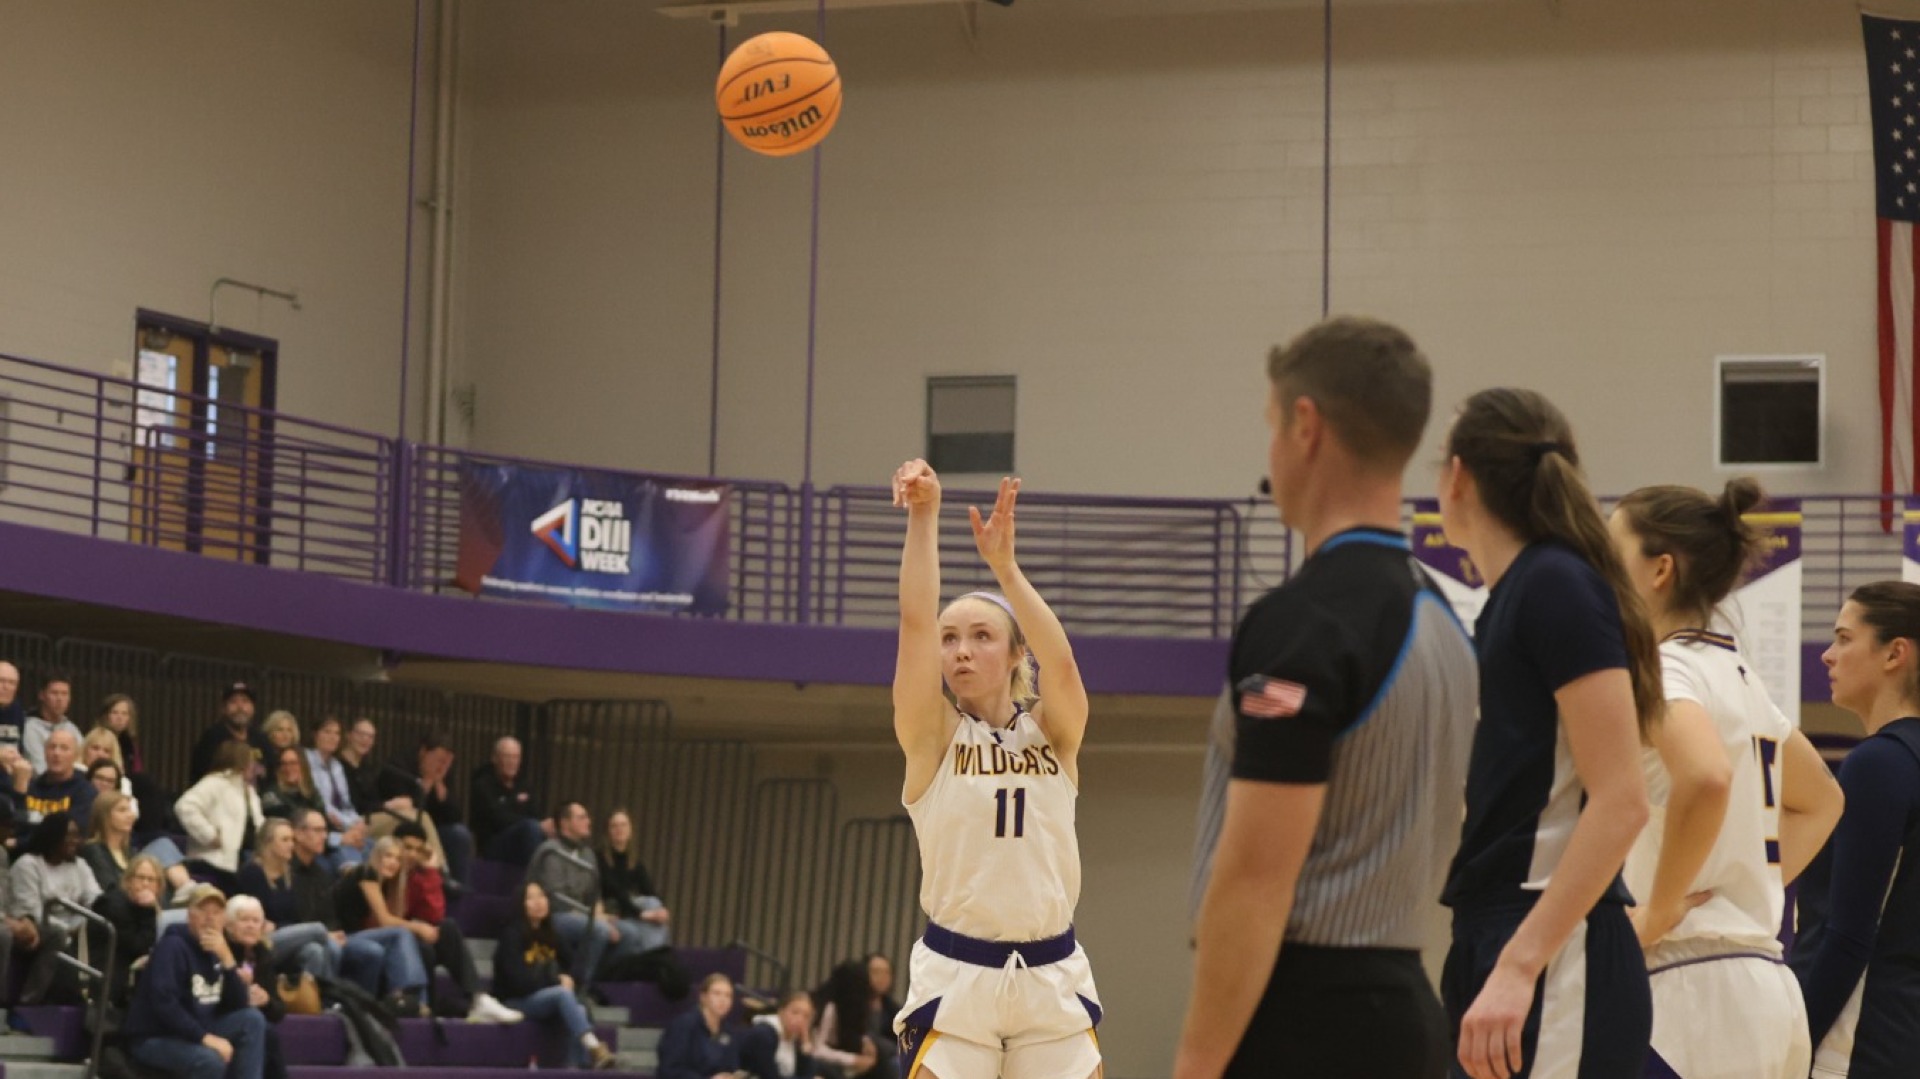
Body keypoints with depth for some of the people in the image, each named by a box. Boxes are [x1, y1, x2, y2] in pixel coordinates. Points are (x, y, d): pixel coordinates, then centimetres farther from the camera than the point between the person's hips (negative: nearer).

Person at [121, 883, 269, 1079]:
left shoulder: (217, 951, 9)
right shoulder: (173, 946, -14)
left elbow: (239, 1005, -1)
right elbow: (164, 1004, -27)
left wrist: (226, 959, -14)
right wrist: (205, 1037, -29)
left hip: (194, 1034, 8)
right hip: (154, 1038, -8)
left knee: (252, 1019, -9)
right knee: (211, 1060, -33)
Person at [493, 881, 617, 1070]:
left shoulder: (550, 936, 12)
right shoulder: (511, 935, -9)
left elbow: (570, 964, 22)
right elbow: (519, 979, -18)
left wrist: (566, 978, -2)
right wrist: (558, 982, -12)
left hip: (547, 1000, 6)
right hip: (517, 1002, -6)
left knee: (579, 1009, -25)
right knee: (563, 994, -33)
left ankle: (586, 1066, -42)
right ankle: (593, 1047, -50)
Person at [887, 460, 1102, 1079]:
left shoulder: (1053, 734, 6)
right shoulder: (932, 737, 2)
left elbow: (1060, 663, -15)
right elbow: (915, 622, -12)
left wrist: (1004, 564, -25)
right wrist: (922, 517, -21)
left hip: (1052, 976, 2)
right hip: (955, 976, -2)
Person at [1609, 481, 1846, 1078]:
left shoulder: (1663, 668, -10)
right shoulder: (1737, 674, 17)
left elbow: (1706, 777, -31)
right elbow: (1820, 801, 31)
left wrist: (1660, 910, -20)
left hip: (1693, 988, -9)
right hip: (1764, 984, 9)